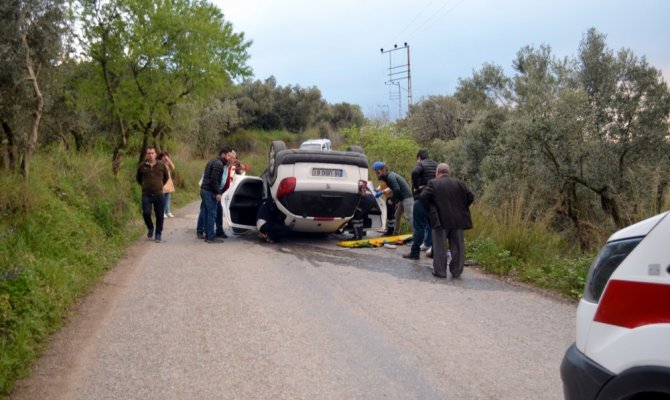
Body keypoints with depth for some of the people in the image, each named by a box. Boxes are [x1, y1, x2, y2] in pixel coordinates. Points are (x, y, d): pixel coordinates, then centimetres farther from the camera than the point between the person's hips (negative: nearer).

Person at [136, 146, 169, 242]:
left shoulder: (161, 165, 0)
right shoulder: (142, 166, 1)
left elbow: (166, 177, 17)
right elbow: (138, 178, 18)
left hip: (158, 195, 0)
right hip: (146, 195, 0)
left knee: (159, 215, 1)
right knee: (146, 213, -10)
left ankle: (158, 234, 14)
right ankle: (150, 228, 19)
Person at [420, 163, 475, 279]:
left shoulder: (433, 183, -3)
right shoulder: (459, 183, 7)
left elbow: (423, 196, -11)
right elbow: (470, 197, 5)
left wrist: (431, 207, 4)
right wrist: (461, 207, 16)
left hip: (440, 220, -3)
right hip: (458, 220, 3)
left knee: (439, 247, 6)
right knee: (457, 246, 9)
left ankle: (440, 271, 7)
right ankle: (456, 272, 12)